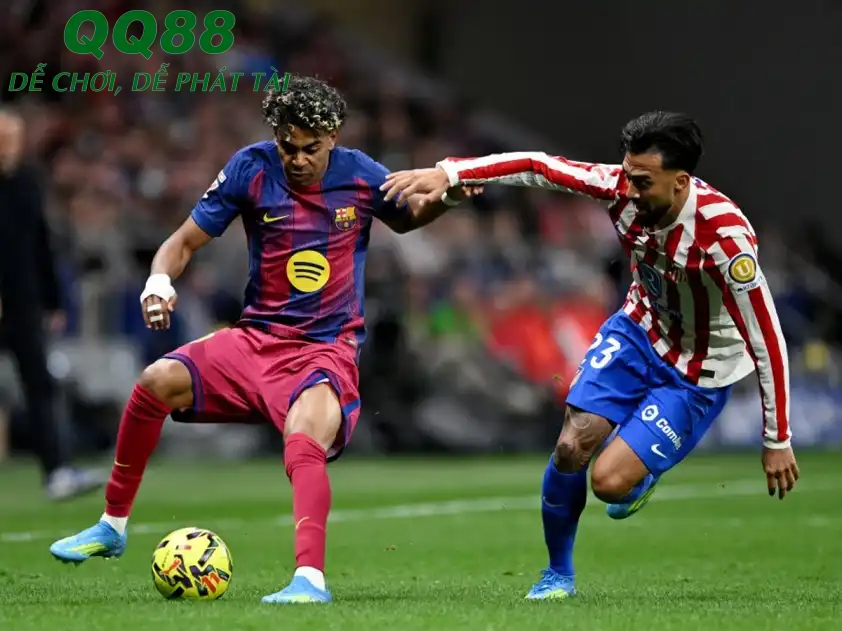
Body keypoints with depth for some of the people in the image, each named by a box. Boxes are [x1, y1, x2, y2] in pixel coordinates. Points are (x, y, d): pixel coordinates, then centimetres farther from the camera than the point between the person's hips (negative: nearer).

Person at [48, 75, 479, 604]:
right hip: (256, 338, 2)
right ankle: (113, 527, -3)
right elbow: (186, 241, 2)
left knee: (304, 445, -32)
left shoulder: (360, 175, -4)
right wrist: (159, 280, -20)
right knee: (158, 380, -20)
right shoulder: (252, 168, -5)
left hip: (327, 351, -2)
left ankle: (310, 579, -37)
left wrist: (446, 197, -3)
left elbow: (406, 218, 19)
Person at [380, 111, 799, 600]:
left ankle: (645, 473, 22)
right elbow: (538, 167, -14)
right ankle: (558, 573, 16)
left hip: (697, 374, -5)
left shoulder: (724, 235, -34)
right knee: (571, 448, -7)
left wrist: (777, 442, -25)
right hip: (640, 331, 5)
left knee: (610, 482, -16)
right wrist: (446, 174, -25)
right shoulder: (625, 187, -20)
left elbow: (768, 338, -28)